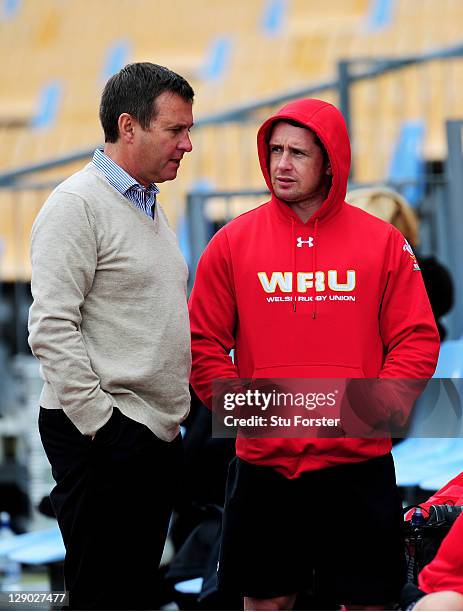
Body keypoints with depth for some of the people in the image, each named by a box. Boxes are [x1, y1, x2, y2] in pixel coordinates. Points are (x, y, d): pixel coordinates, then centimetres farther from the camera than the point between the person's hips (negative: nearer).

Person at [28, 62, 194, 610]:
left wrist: (172, 412, 17)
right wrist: (99, 421, -20)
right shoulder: (77, 205, -11)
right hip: (103, 438, -9)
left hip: (157, 436, 9)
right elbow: (52, 328, -18)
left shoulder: (151, 208, 18)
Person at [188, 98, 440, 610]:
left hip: (358, 466, 0)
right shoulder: (233, 243, 3)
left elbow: (417, 342, 1)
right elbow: (203, 346, 4)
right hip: (263, 467, 1)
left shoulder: (383, 243, 2)